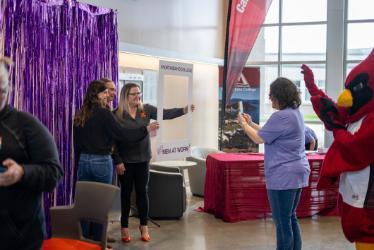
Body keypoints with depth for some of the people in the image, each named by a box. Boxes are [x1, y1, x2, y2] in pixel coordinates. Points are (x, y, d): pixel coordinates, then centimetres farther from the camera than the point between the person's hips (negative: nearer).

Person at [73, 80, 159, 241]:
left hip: (83, 161, 6)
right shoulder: (103, 113, -12)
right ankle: (98, 242, 12)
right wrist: (145, 129, -7)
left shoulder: (80, 115, 8)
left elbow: (76, 143, 13)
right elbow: (121, 133, -15)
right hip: (101, 161, -6)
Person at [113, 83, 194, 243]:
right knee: (126, 193, 7)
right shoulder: (117, 114, -9)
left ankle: (144, 226, 20)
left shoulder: (146, 109, 1)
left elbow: (165, 114, -10)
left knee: (142, 192, 9)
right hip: (125, 160, -3)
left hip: (142, 159, 3)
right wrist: (117, 161, -14)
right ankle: (124, 227, 17)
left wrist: (184, 110, -25)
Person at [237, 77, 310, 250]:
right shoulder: (295, 113, 12)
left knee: (283, 222, -1)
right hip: (296, 173, 10)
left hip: (283, 176, -10)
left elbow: (259, 139, -12)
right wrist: (251, 123, 20)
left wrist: (243, 124, 3)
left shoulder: (281, 116, -20)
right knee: (291, 218, 18)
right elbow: (269, 133, 19)